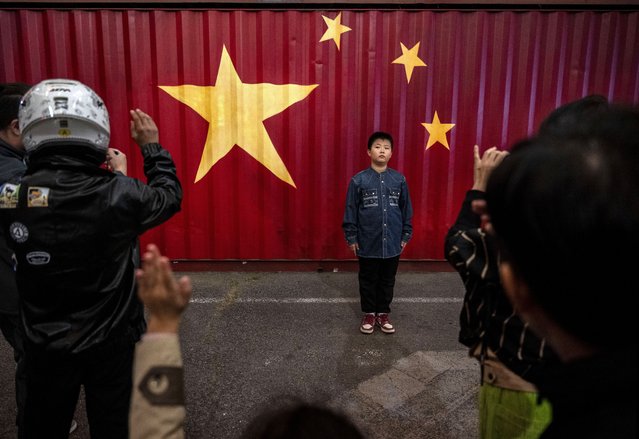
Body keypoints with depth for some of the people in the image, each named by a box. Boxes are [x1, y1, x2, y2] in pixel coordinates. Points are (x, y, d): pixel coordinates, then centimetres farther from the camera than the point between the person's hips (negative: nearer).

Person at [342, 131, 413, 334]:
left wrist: (406, 235, 7)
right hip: (367, 243, -2)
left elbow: (406, 210, 6)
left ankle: (383, 313, 31)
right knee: (368, 281, 12)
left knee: (387, 281, 14)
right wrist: (351, 237, -3)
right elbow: (350, 211, -3)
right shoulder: (359, 180, -6)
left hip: (392, 243, 2)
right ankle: (369, 314, 29)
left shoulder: (399, 179, 0)